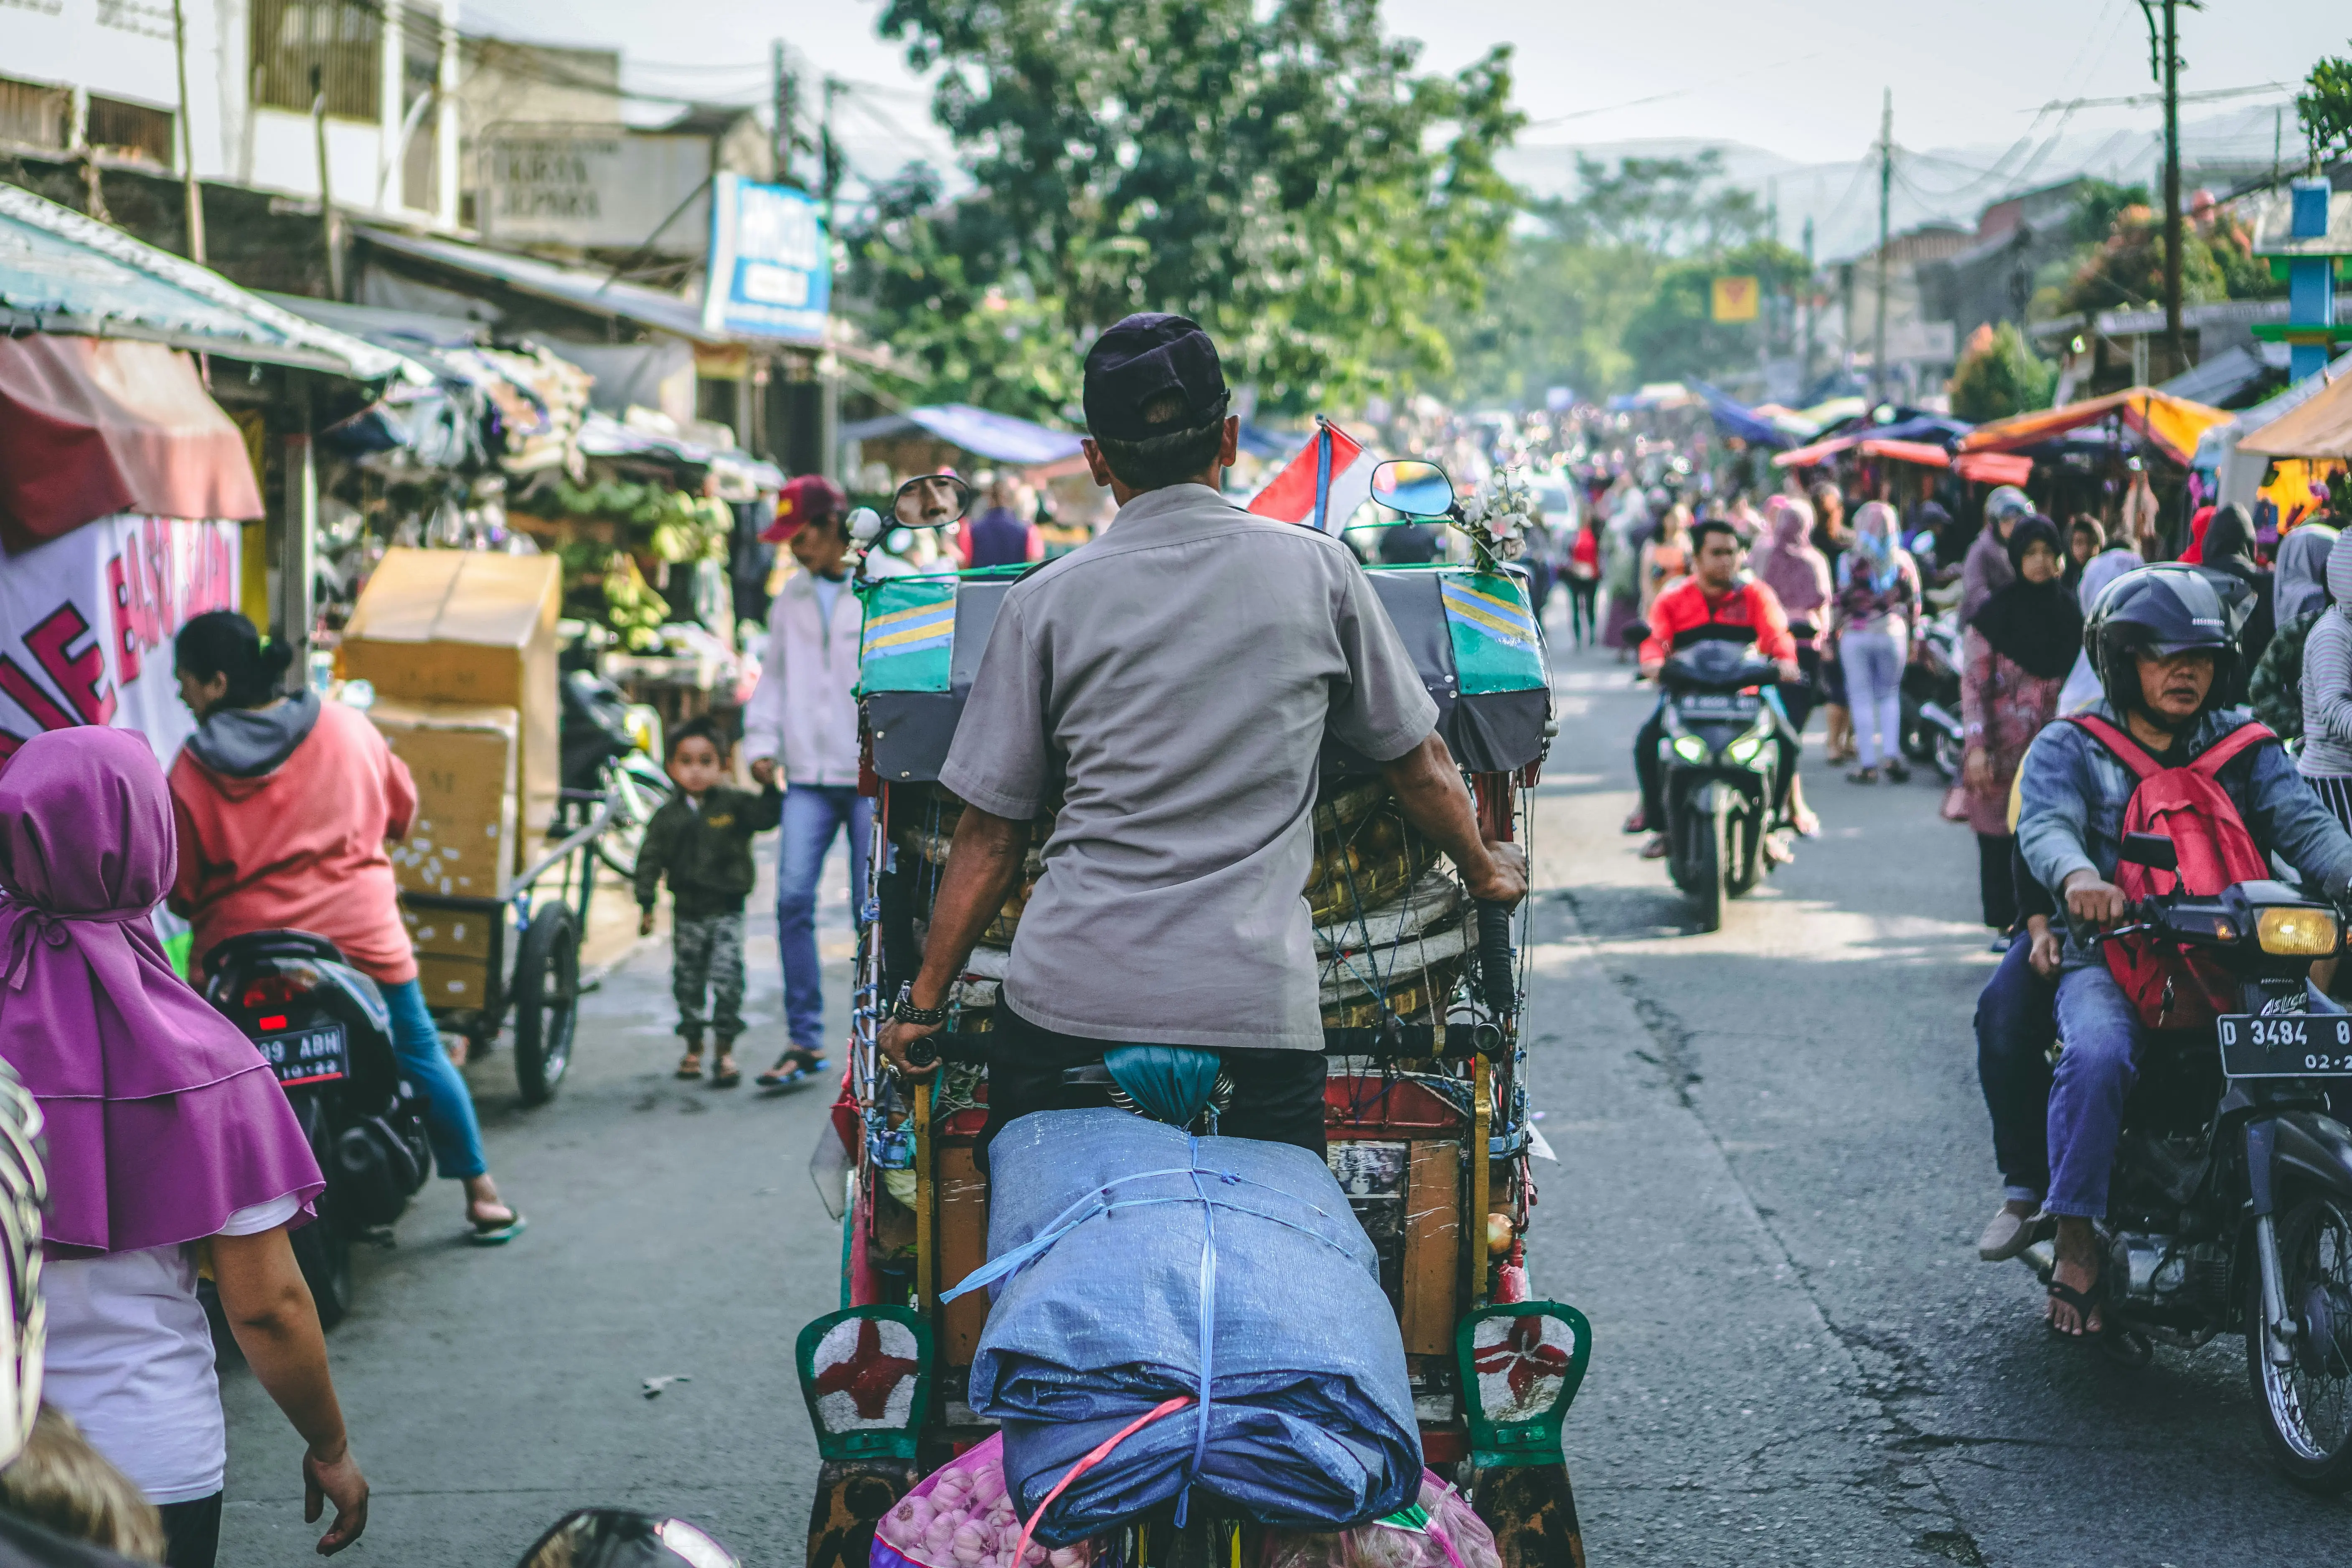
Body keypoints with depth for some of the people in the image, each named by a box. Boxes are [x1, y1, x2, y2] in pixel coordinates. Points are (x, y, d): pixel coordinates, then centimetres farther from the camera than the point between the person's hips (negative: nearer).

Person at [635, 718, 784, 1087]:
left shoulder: (734, 805, -2)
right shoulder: (668, 817, 2)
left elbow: (766, 817, -9)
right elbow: (651, 860, 4)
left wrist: (770, 789, -25)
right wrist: (646, 906, 1)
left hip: (726, 913, -3)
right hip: (687, 914, 3)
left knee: (727, 981, -11)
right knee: (687, 983, 10)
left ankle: (725, 1052, -4)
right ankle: (693, 1049, 25)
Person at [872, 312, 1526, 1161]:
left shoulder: (1044, 601, 4)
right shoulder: (1317, 568, 6)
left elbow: (989, 836, 6)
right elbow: (1419, 766, 16)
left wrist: (925, 999, 15)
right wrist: (1485, 869, 35)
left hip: (1068, 998, 0)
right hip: (1257, 1007, 0)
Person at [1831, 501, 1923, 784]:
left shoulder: (1849, 561, -8)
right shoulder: (1902, 561, 1)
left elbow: (1841, 602, -9)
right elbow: (1914, 601, 5)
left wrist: (1832, 634, 0)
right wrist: (1912, 630, 16)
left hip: (1856, 636, -2)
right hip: (1893, 634, 2)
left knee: (1862, 698, 3)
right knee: (1890, 694, 15)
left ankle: (1869, 764, 1)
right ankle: (1892, 755, 1)